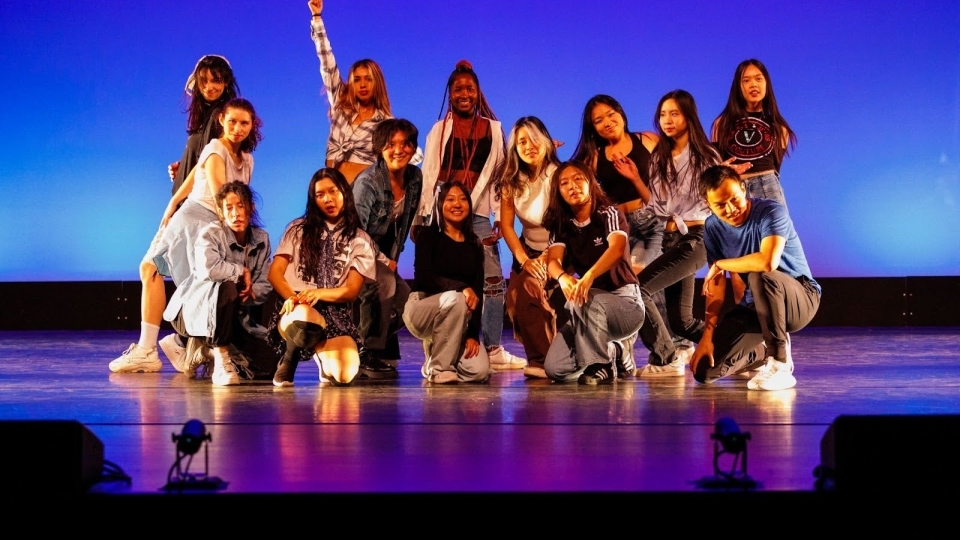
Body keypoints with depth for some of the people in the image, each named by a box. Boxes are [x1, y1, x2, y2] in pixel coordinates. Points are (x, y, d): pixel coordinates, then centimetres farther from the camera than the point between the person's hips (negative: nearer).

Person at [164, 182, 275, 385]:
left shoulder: (261, 239, 1)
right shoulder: (210, 233, -15)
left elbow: (264, 287, 0)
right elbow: (207, 268, -36)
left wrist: (248, 292, -21)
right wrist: (242, 272, -22)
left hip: (233, 317, 6)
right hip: (194, 310, -6)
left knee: (271, 361, -10)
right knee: (226, 286, -38)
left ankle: (208, 350, 14)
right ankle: (220, 354, -22)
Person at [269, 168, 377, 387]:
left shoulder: (360, 240, 12)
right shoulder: (298, 229, 14)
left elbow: (351, 290, 2)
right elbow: (275, 272, 4)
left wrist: (318, 293, -18)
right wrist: (291, 297, -18)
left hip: (336, 313, 1)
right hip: (297, 310, -1)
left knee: (344, 375, -29)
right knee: (302, 321, -43)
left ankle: (322, 352, 12)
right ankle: (290, 356, -3)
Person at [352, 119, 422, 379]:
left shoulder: (415, 177, -2)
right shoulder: (367, 182, -23)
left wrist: (393, 257, 4)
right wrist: (385, 261, -18)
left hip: (386, 256, 8)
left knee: (404, 298, -6)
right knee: (385, 283, -31)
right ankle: (368, 355, -21)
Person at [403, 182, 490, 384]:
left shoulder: (474, 245, 11)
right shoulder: (429, 235, -1)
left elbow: (477, 294, 4)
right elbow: (423, 277, -15)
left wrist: (473, 334, -8)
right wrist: (461, 288, -28)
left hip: (458, 321, 4)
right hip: (421, 309, -4)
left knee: (479, 371, -19)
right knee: (455, 299, -38)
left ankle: (435, 347, 15)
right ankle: (437, 367, -21)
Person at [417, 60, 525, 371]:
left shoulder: (493, 129, 10)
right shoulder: (440, 130, 6)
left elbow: (499, 174, 10)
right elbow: (428, 176, 2)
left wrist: (500, 215, 3)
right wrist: (421, 219, -2)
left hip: (478, 213, 2)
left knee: (492, 279, -4)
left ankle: (493, 350, 0)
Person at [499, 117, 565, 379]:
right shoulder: (511, 180, 0)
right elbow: (506, 224, -1)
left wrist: (547, 259, -25)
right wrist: (524, 260, -13)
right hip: (529, 250, 4)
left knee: (531, 291, -26)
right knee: (516, 300, -17)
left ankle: (542, 360, -12)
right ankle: (541, 359, -4)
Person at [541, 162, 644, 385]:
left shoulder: (609, 214, -8)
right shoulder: (561, 226, 5)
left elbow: (617, 248, -28)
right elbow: (553, 260, -13)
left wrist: (589, 276, -49)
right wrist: (563, 277, -39)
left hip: (626, 303, -5)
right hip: (593, 310, 5)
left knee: (582, 300, -38)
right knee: (555, 368, -15)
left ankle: (600, 365, -18)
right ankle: (616, 353, 10)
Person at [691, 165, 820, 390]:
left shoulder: (771, 212, -20)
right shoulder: (713, 227, -2)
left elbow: (768, 262, -38)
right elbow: (716, 284, -2)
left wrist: (720, 264, -22)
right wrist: (708, 334, -13)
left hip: (801, 299, -6)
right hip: (754, 308, 6)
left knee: (761, 276, -39)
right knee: (704, 369, -10)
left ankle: (780, 365, -28)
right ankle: (763, 351, 21)